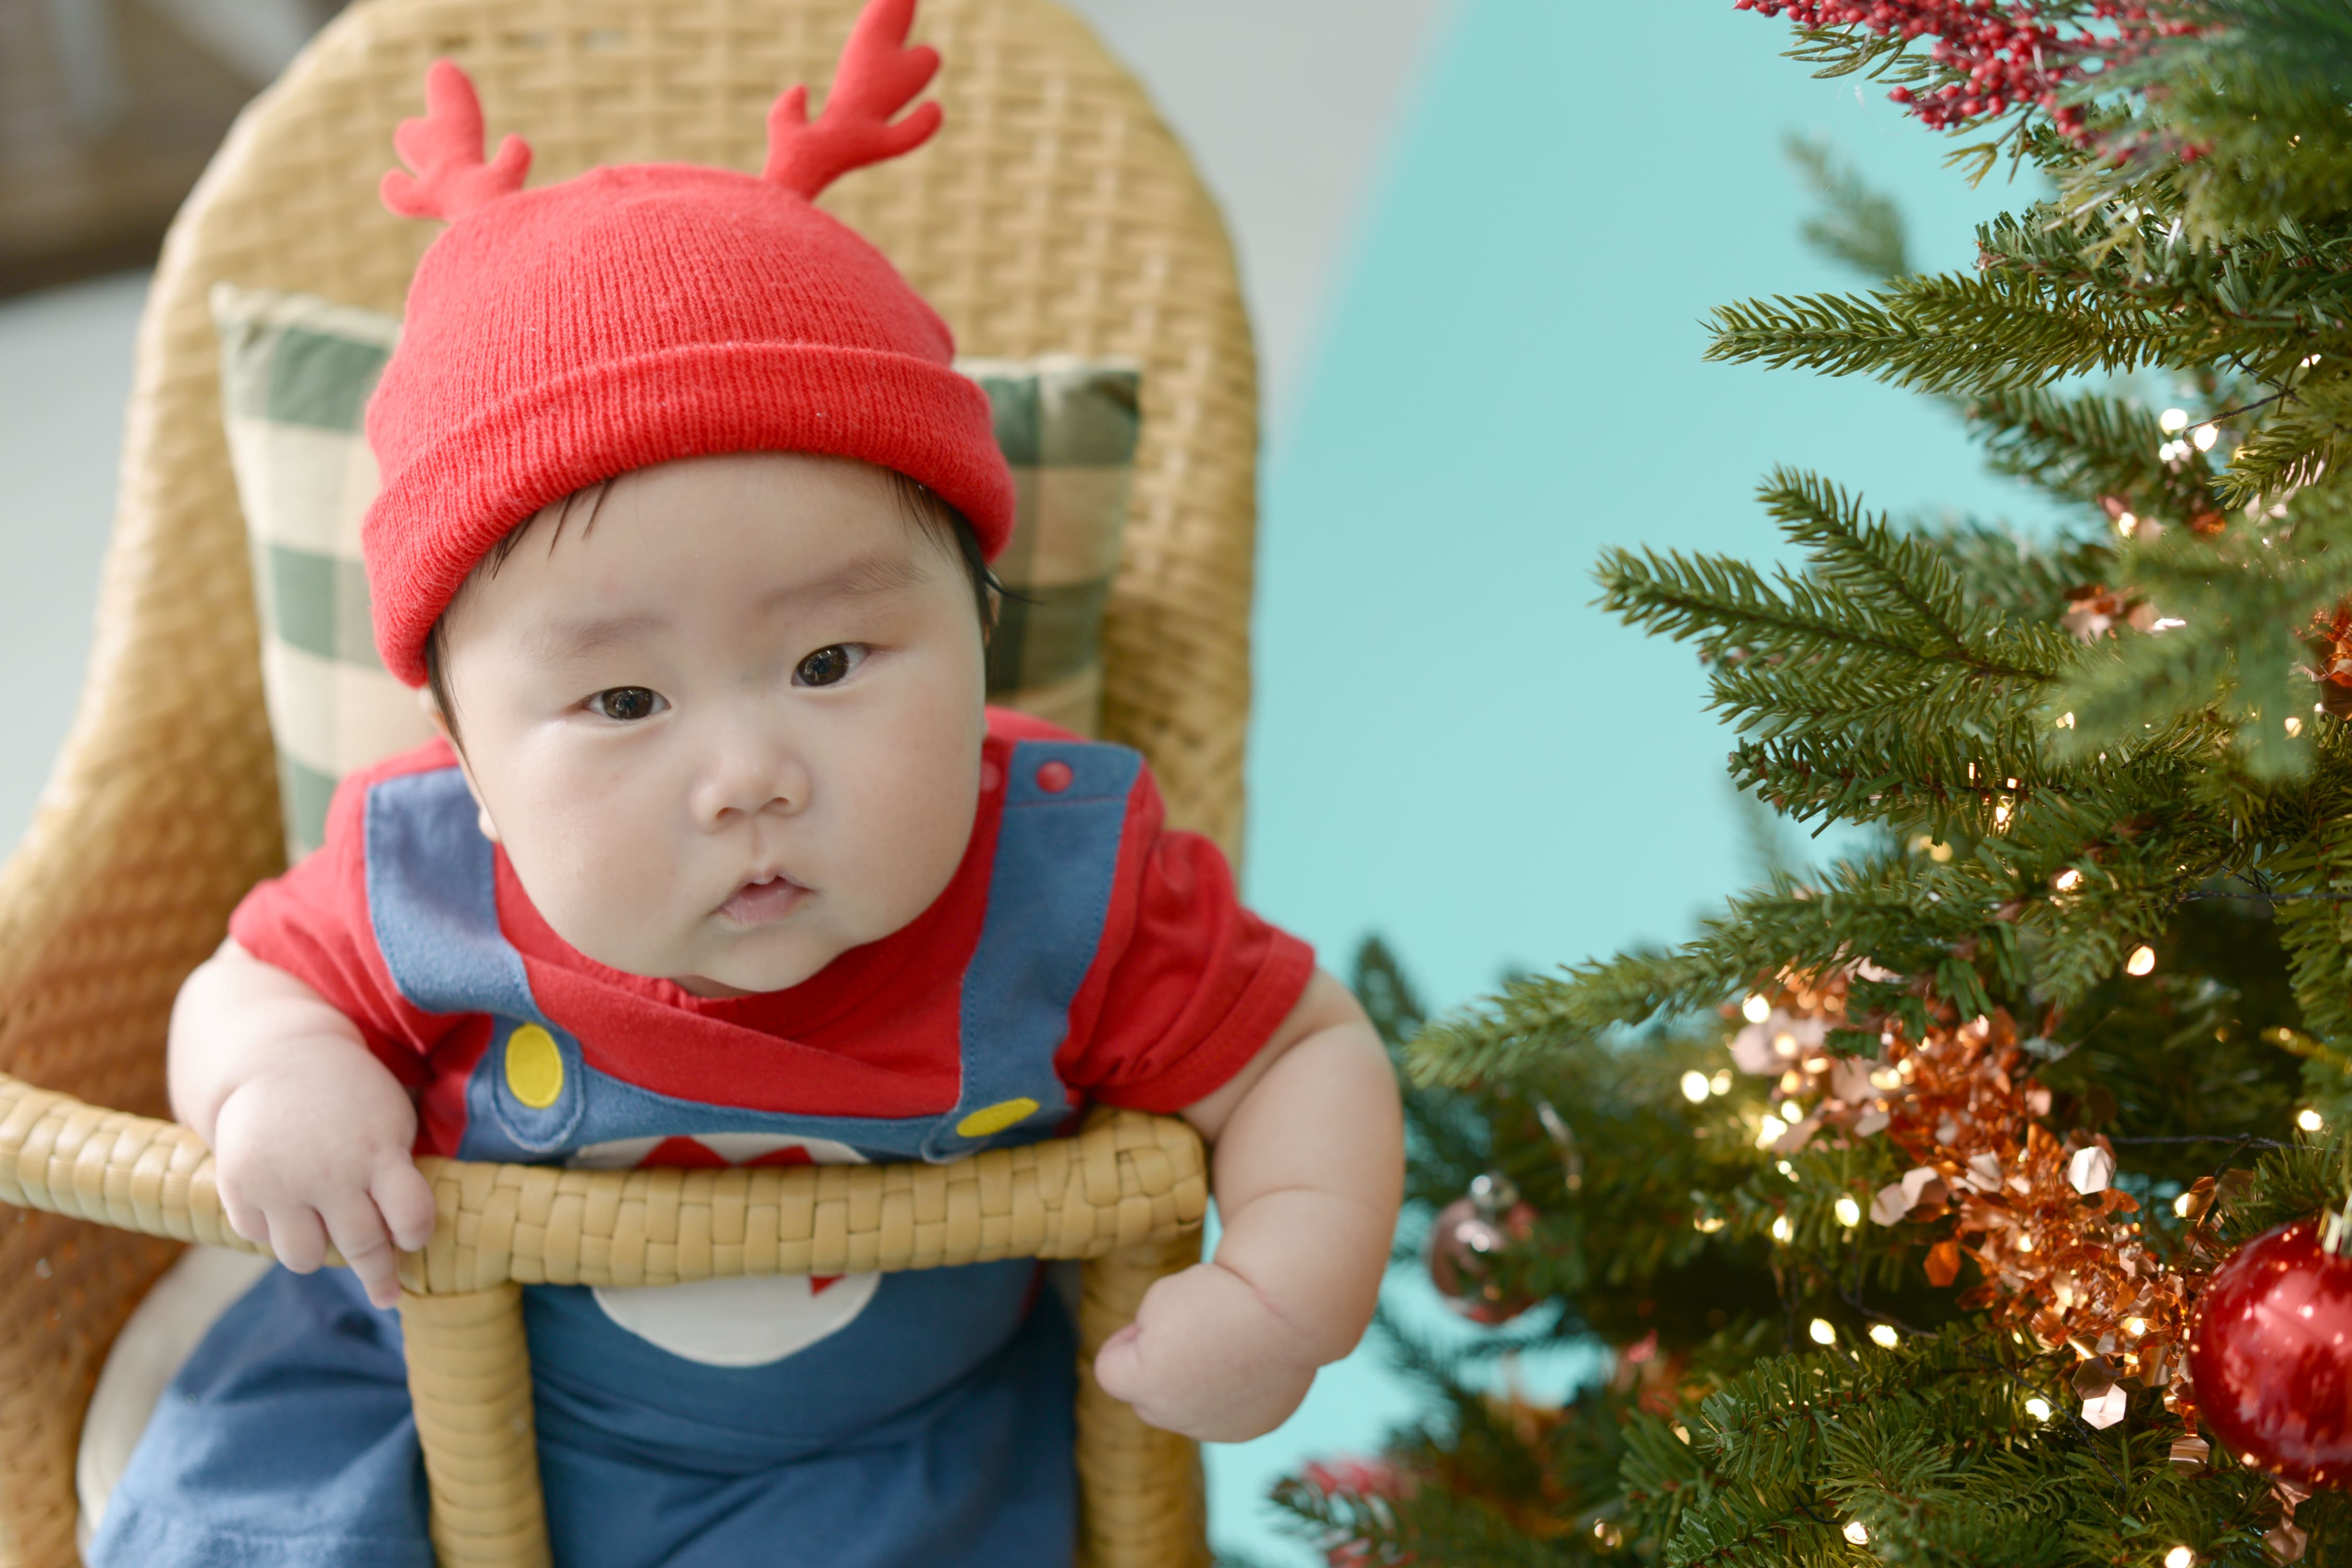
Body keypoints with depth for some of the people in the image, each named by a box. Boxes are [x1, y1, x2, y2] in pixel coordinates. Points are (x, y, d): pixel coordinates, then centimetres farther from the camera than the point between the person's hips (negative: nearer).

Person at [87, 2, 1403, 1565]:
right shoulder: (427, 895, -22)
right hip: (442, 1399, 1)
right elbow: (245, 982, -1)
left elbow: (1307, 1054, -9)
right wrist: (281, 1073, -25)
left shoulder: (1072, 892, -24)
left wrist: (1293, 1288, -27)